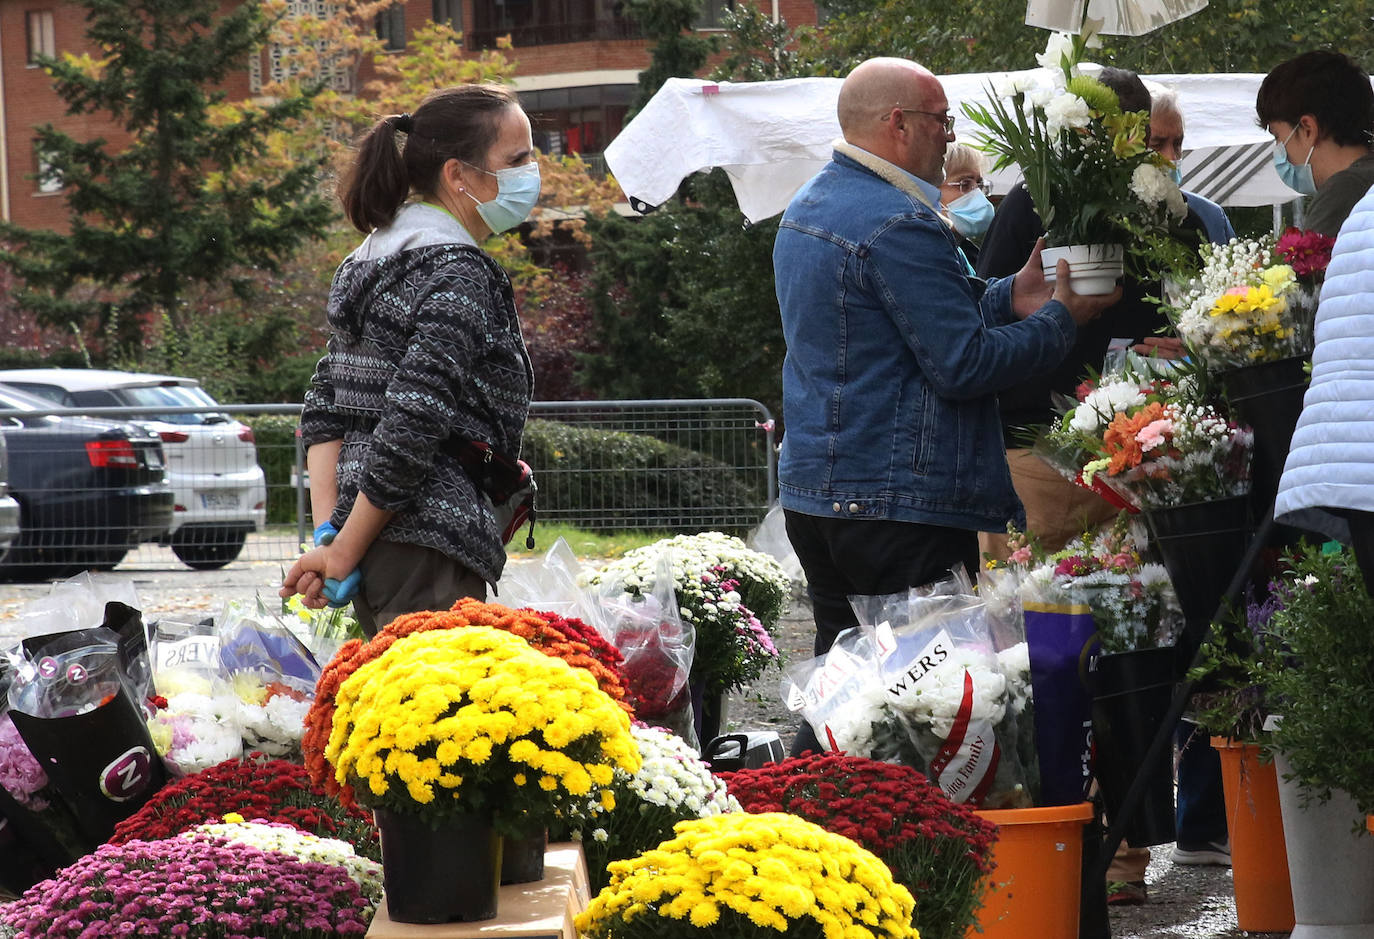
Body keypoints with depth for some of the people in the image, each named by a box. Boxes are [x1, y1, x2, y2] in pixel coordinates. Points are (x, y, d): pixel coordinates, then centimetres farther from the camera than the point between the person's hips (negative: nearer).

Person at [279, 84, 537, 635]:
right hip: (430, 557, -10)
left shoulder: (369, 259, 17)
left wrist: (329, 534, 6)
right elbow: (411, 429, -19)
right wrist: (340, 554, -13)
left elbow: (325, 410, 15)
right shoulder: (459, 277, -12)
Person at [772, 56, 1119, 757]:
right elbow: (964, 365, -18)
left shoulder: (809, 207, 15)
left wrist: (1009, 299, 9)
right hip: (901, 504, -10)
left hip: (813, 489, 10)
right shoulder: (898, 225, -18)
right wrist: (1061, 319, -7)